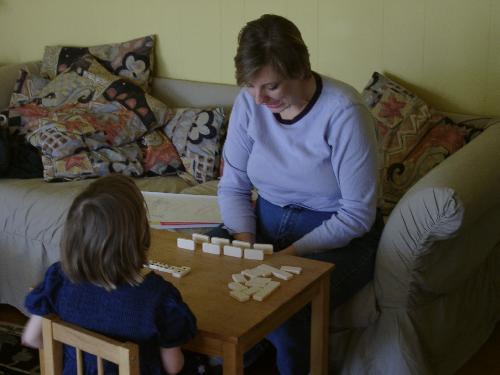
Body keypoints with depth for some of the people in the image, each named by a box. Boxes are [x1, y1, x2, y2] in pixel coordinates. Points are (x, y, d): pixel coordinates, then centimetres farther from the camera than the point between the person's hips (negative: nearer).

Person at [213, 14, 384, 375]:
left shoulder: (343, 112, -21)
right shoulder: (249, 103, -6)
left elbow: (358, 214, -19)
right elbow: (233, 187, 2)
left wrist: (292, 253, -25)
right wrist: (244, 240, -16)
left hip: (337, 235, -5)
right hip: (268, 222, 5)